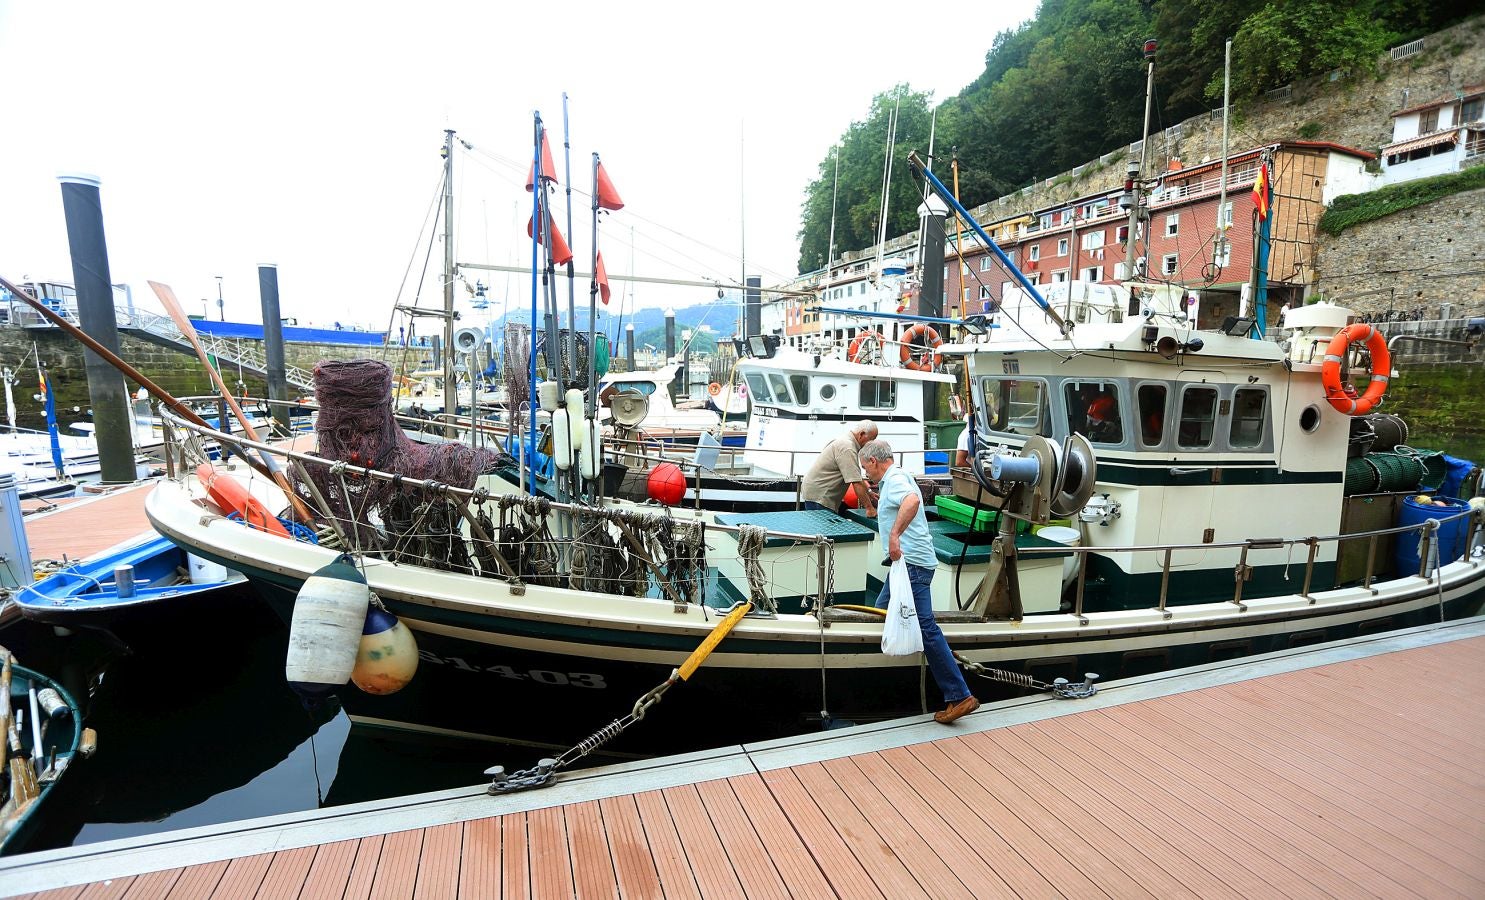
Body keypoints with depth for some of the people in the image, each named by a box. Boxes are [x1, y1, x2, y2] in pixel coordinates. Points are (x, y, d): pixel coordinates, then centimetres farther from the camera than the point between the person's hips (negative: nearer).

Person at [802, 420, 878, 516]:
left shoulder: (846, 441, 13)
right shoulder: (847, 448, -22)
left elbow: (856, 475, 21)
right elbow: (856, 482, -25)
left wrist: (868, 492, 18)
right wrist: (869, 508, -21)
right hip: (818, 497, -11)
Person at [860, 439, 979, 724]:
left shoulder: (894, 478, -10)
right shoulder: (894, 478, 22)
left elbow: (912, 500, -32)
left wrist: (894, 535, -35)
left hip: (911, 562, -11)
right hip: (907, 563, 11)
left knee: (925, 628, -11)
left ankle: (960, 696, -8)